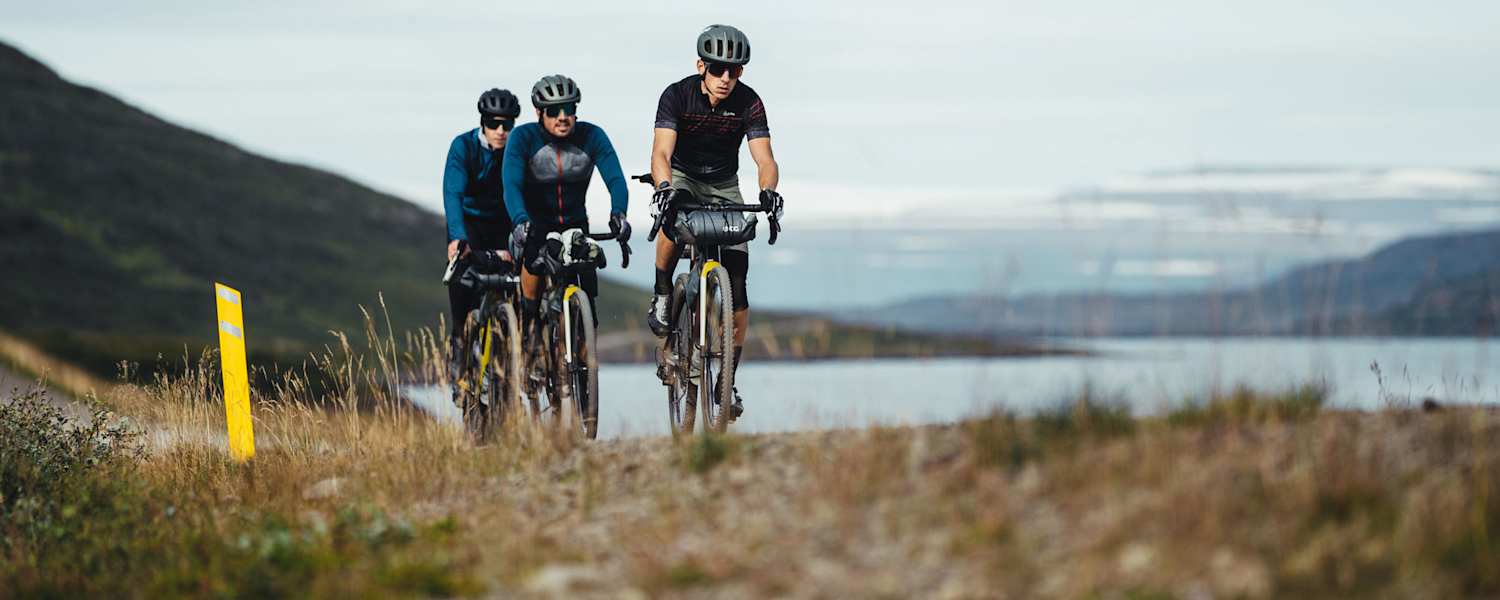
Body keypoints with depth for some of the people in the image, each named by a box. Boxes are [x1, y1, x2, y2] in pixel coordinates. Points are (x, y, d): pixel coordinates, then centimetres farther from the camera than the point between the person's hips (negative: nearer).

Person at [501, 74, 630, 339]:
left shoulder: (592, 136, -14)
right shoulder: (523, 137, -18)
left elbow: (615, 179, -23)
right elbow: (511, 184, -30)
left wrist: (618, 213, -43)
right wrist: (520, 221, -48)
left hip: (574, 221, 1)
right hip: (534, 221, -1)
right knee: (533, 256, -27)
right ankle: (529, 321, -10)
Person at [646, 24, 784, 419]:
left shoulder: (748, 103, -20)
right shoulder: (677, 95, -23)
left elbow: (764, 158, -28)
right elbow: (661, 152, -34)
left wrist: (768, 191, -50)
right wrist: (664, 188, -54)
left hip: (724, 185, 2)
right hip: (681, 177, -2)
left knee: (736, 289, -8)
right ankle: (662, 297, -14)